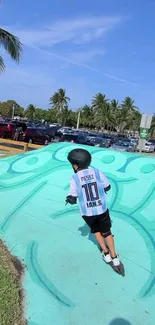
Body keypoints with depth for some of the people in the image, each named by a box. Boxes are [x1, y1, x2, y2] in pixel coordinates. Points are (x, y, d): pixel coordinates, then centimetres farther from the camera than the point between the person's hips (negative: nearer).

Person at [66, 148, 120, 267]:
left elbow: (73, 199, -10)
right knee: (106, 232, 19)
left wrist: (68, 199, 12)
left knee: (96, 230, 27)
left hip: (87, 212, -1)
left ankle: (106, 253, 30)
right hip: (102, 209, 1)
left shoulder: (75, 178, -15)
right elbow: (107, 187, 2)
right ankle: (114, 257, 22)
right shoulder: (97, 172, -10)